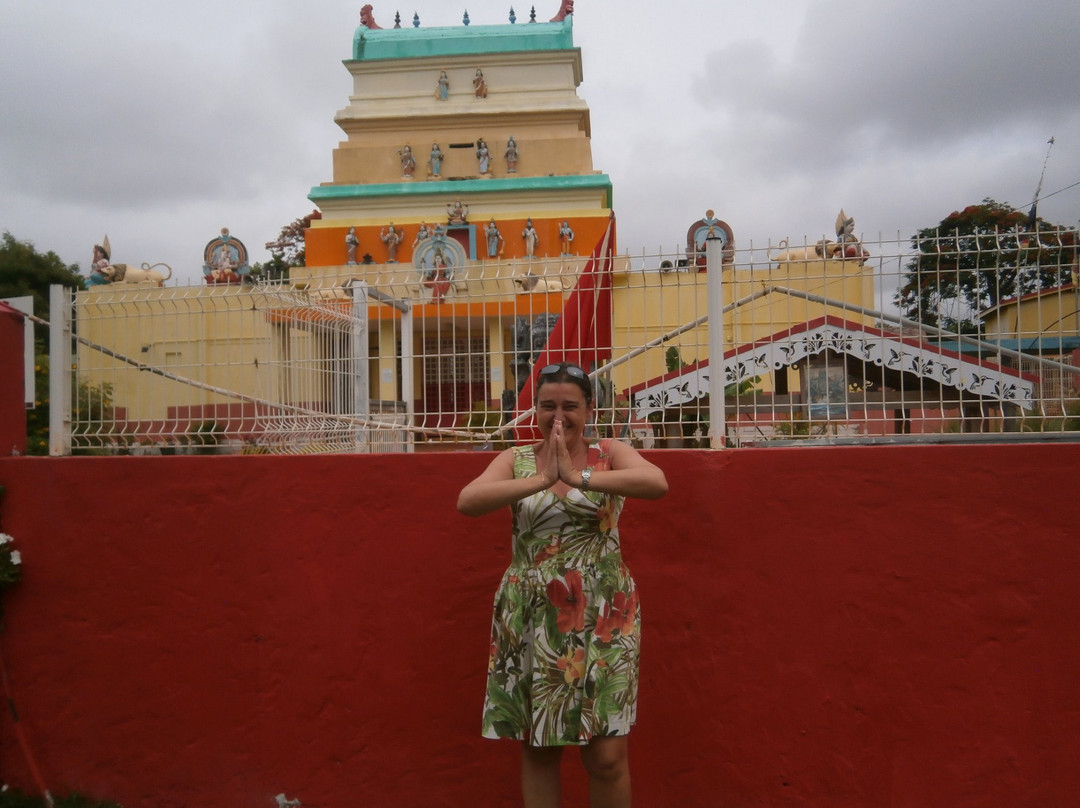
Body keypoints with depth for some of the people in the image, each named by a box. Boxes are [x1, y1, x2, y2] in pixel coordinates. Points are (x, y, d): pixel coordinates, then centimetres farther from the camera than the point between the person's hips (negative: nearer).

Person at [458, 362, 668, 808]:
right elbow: (467, 501, -13)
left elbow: (657, 483, -20)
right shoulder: (516, 460, 5)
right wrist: (543, 478, -22)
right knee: (537, 748, 10)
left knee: (607, 757, -1)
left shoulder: (610, 455, 1)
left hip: (601, 619, -2)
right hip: (530, 619, 2)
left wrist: (579, 476, -27)